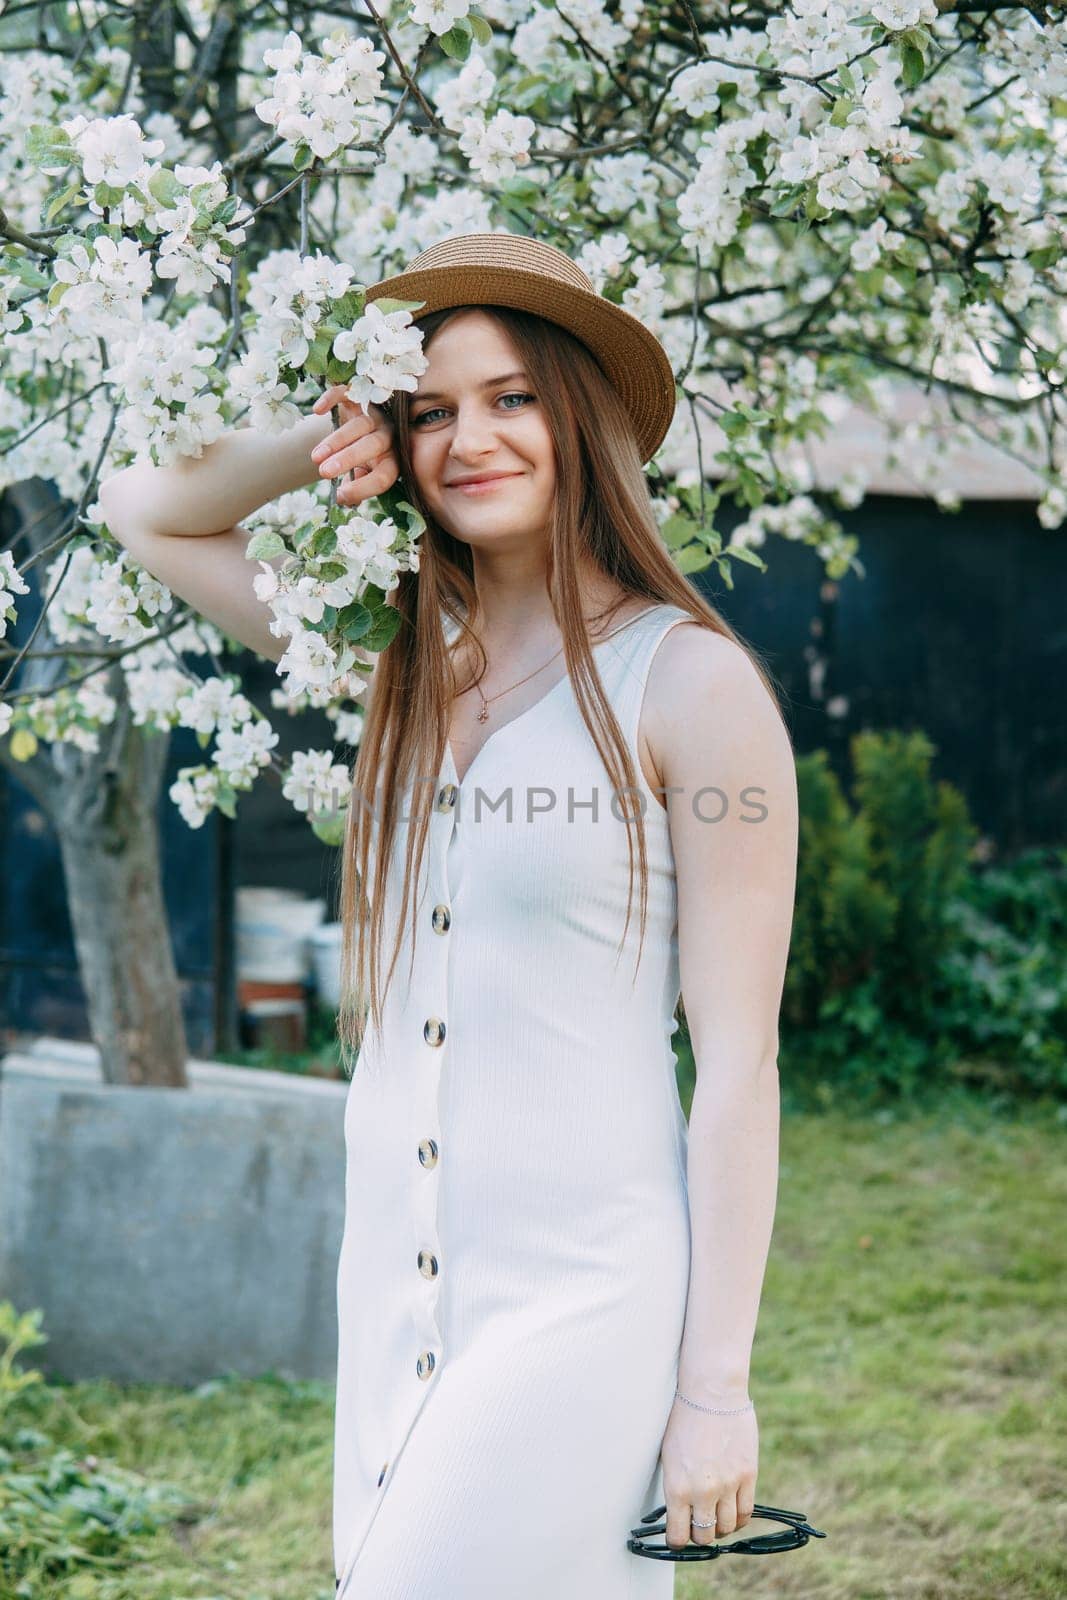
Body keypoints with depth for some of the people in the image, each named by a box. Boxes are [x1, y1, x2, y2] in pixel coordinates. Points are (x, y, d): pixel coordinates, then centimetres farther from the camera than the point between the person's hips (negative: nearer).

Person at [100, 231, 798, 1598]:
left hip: (583, 1295, -6)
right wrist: (321, 445, -1)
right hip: (391, 1274, 6)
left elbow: (737, 1062, -10)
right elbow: (143, 509, 17)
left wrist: (717, 1385, -11)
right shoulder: (401, 655, 6)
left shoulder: (691, 683, -9)